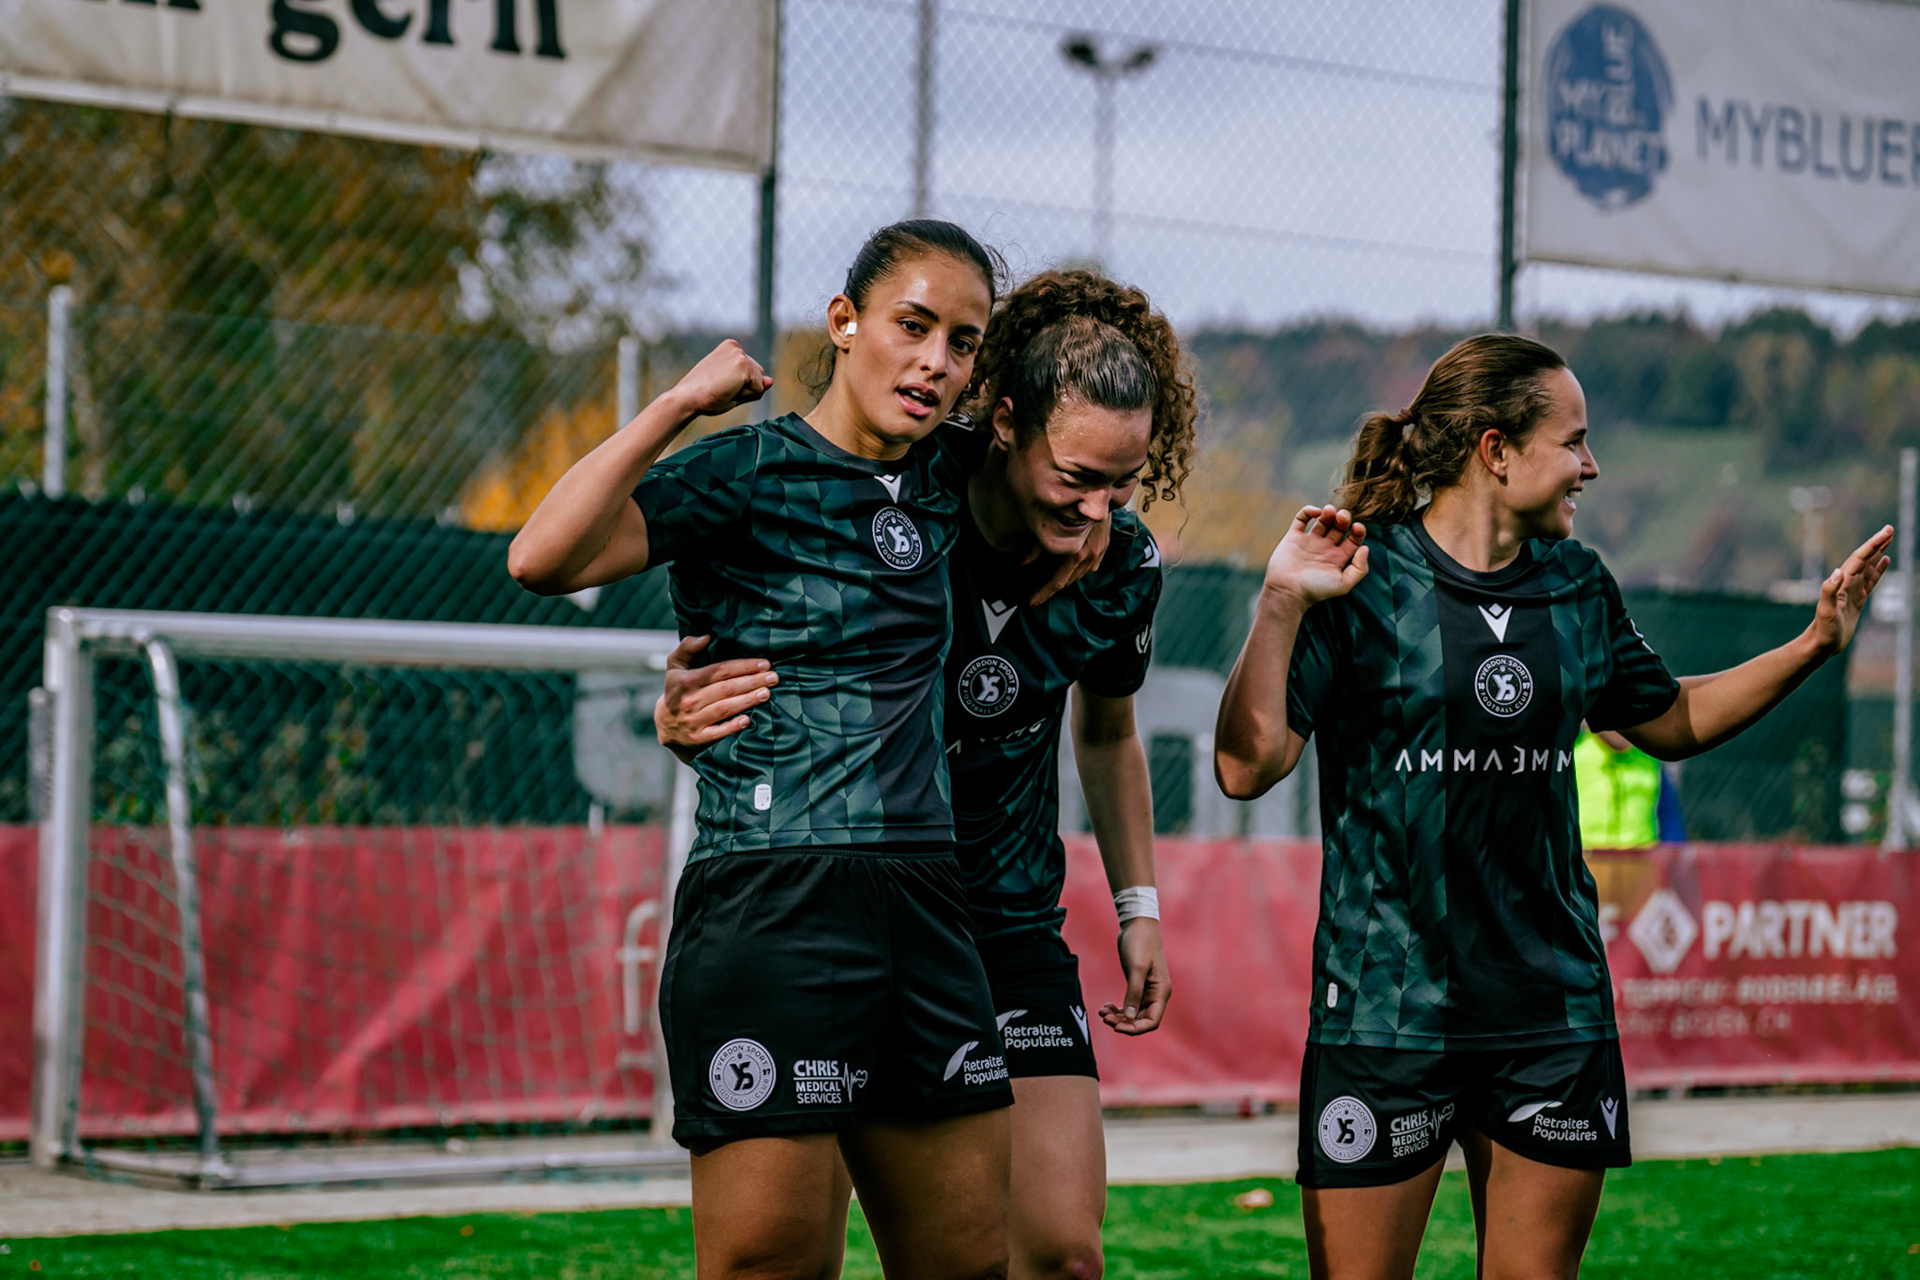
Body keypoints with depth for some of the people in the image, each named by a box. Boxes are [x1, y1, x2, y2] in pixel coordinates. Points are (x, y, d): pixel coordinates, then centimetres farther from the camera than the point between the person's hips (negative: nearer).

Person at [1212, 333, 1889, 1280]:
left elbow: (1673, 722, 26)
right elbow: (1247, 767, -13)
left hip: (1553, 1010, 5)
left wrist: (1814, 643, 18)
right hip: (1387, 1012, -5)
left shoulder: (1577, 587, 10)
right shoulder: (1361, 580, -7)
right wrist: (1280, 605, -21)